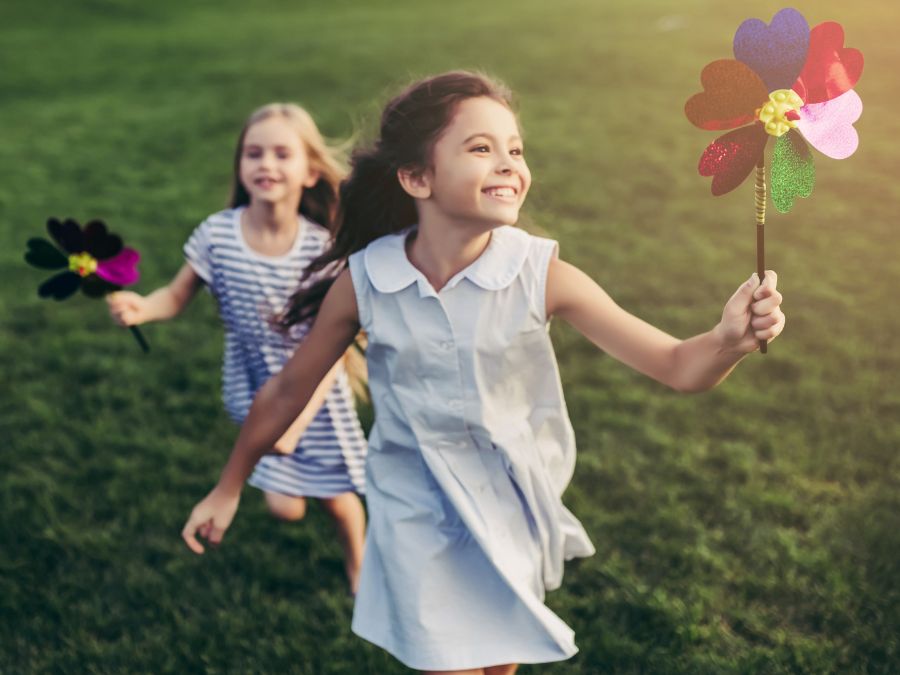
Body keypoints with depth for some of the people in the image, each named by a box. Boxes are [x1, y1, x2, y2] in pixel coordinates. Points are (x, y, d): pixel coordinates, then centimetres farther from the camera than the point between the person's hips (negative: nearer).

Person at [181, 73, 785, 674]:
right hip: (420, 520, -1)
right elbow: (289, 390, -2)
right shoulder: (363, 281, -17)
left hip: (515, 513, 1)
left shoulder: (543, 276, -20)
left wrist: (731, 341, -42)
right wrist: (228, 489, 8)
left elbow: (677, 366, -20)